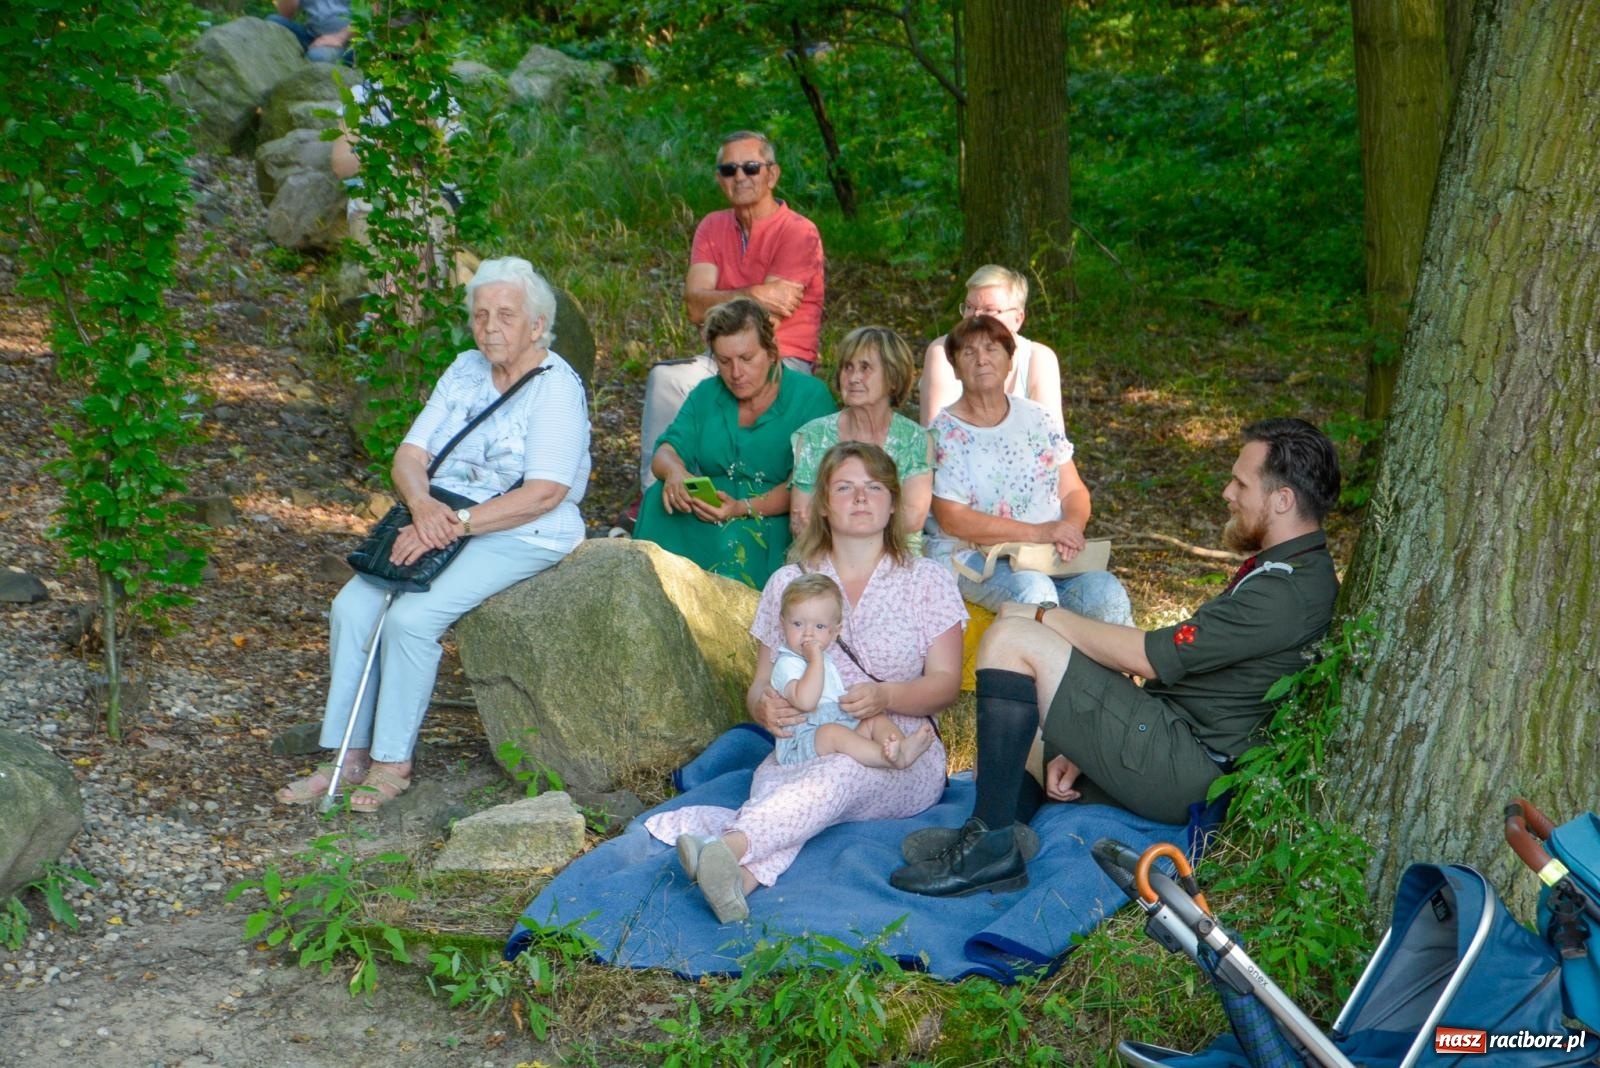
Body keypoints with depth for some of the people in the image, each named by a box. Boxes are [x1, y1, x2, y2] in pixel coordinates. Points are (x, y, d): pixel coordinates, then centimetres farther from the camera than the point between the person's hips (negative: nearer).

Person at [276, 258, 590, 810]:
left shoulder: (556, 388, -11)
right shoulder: (464, 371, 11)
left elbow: (544, 493, -21)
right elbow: (410, 455, 5)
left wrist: (453, 524, -25)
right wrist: (423, 505, -18)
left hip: (520, 536, -7)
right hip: (440, 521, 7)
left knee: (411, 616, -25)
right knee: (353, 606, -11)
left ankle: (393, 762, -10)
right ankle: (349, 754, -3)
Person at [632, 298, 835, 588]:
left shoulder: (810, 397, -6)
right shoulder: (706, 394, 13)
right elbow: (667, 450, 4)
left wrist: (744, 508, -28)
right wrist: (674, 471, -22)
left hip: (776, 520, -5)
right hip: (707, 513, 5)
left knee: (732, 537, -36)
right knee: (660, 498, -23)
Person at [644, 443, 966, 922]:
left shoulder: (928, 582, 11)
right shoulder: (788, 583, 16)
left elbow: (945, 684, 2)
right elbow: (761, 685, 13)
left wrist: (886, 696, -20)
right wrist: (764, 707, -14)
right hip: (804, 751, 2)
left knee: (847, 772, -39)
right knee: (775, 781, -36)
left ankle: (728, 844, -64)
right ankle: (742, 876, -67)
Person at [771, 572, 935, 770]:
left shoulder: (826, 661, 23)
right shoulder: (786, 664, -8)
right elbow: (805, 701, -27)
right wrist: (815, 660, -23)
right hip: (802, 744, -9)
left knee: (877, 719, -5)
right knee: (832, 732, -35)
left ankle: (901, 746, -37)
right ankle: (891, 758, -54)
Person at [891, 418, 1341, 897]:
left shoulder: (1285, 592, -18)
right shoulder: (1299, 571, 16)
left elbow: (1147, 656, -19)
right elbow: (1182, 661, 16)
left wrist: (1048, 617, -4)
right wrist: (1084, 750, 13)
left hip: (1183, 773, -11)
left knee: (1012, 638, -17)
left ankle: (991, 844, -16)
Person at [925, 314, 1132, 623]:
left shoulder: (1036, 417, 13)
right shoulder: (945, 432, -2)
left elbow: (1074, 491, 13)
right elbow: (952, 520, -11)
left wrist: (1071, 526, -12)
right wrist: (1038, 532, -18)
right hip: (972, 556, -4)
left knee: (1106, 592, -24)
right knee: (1035, 592, -34)